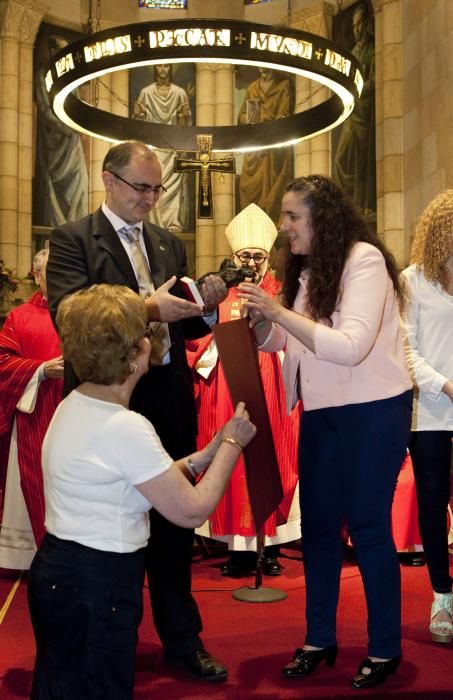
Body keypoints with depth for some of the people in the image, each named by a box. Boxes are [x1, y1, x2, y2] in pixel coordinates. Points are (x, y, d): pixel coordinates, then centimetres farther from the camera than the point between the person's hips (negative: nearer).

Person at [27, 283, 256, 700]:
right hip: (95, 587, -9)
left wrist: (203, 457, 8)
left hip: (59, 573, 9)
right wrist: (232, 444, -7)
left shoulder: (74, 406, 3)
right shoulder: (125, 427, -25)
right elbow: (191, 511, -19)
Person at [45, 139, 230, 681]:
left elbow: (182, 327, 14)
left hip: (170, 400, 5)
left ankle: (181, 638, 30)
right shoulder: (72, 239, -4)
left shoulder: (170, 244, 13)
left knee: (174, 523, 13)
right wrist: (146, 309, -27)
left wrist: (205, 306, -7)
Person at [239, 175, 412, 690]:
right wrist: (259, 314, -10)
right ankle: (319, 639, 26)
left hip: (373, 411, -7)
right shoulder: (308, 269, 7)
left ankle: (385, 649, 18)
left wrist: (279, 311, -24)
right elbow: (275, 341, 10)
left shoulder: (364, 259, -14)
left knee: (367, 526, 0)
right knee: (317, 524, 11)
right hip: (322, 412, 7)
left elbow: (351, 346, -25)